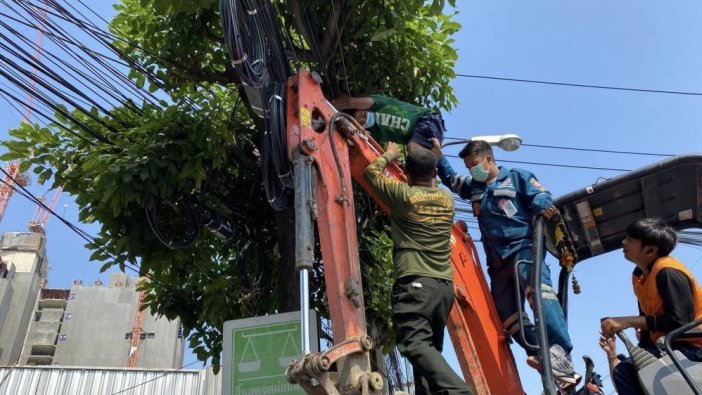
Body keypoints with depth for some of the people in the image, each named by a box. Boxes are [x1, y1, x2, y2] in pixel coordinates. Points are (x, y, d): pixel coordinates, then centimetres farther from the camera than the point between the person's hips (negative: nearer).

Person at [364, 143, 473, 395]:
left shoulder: (403, 194, -1)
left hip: (414, 283, -7)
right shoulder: (448, 199, 15)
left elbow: (372, 172, 13)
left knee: (415, 343, -18)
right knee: (429, 348, 10)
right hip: (444, 285, 7)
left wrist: (389, 155, 30)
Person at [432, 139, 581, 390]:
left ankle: (560, 354, -44)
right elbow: (449, 179, 42)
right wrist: (438, 156, 29)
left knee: (537, 287, -34)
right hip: (498, 260, 7)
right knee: (507, 313, -4)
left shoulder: (517, 177, 11)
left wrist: (542, 205, -24)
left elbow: (540, 196, -1)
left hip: (523, 247, -7)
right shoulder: (472, 187, 28)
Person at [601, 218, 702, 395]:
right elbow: (649, 321, 12)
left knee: (625, 371, -25)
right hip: (669, 345, 10)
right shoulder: (638, 276, 10)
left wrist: (627, 321, -23)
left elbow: (679, 322, -26)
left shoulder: (667, 271, -18)